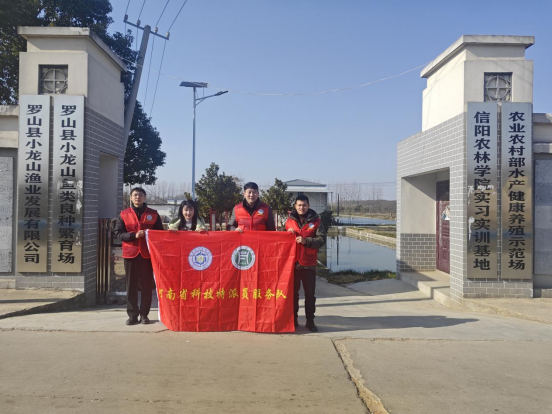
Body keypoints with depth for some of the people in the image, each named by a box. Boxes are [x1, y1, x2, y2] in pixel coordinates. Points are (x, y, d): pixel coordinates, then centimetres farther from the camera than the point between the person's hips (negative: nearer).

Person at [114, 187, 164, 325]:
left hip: (147, 254, 0)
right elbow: (118, 233, 0)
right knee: (131, 286, 3)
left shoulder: (153, 214, 6)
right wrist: (134, 235, -14)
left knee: (147, 285, 3)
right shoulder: (124, 214, 6)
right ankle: (132, 315, 11)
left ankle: (144, 314, 12)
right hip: (130, 253, 0)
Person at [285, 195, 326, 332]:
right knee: (293, 292, 10)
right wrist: (288, 234, -6)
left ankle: (310, 321, 14)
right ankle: (293, 319, 21)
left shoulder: (315, 221, -1)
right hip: (292, 262, 2)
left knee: (310, 293, 5)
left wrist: (306, 241, -20)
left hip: (309, 263, -2)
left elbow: (322, 239, -8)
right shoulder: (289, 221, 7)